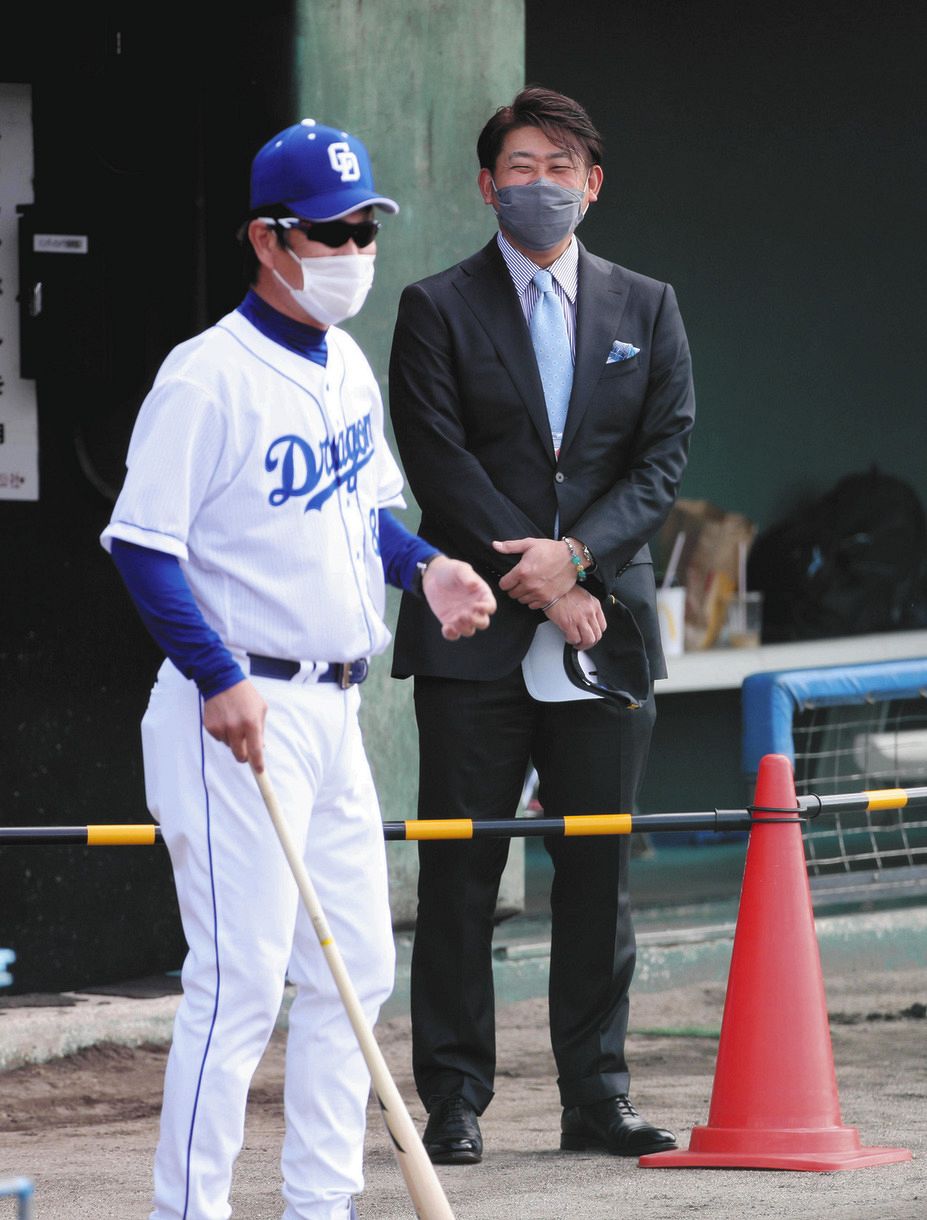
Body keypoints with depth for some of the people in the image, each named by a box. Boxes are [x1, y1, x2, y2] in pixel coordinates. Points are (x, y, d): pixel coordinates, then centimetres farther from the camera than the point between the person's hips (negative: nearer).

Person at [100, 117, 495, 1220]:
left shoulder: (347, 368, 12)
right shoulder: (208, 375, -13)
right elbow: (142, 542, -16)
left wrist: (421, 568, 7)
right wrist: (218, 678, -23)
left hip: (334, 710, 9)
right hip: (238, 711, -9)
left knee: (353, 969, 11)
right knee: (240, 977, -11)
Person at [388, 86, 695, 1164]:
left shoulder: (646, 309, 12)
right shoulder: (438, 310, 3)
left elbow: (666, 458, 4)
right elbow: (441, 467, -5)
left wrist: (576, 554, -11)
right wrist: (541, 583, -11)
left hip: (605, 626, 3)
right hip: (476, 630, -2)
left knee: (599, 872, 4)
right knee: (458, 874, -2)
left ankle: (596, 1096, 10)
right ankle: (454, 1102, 2)